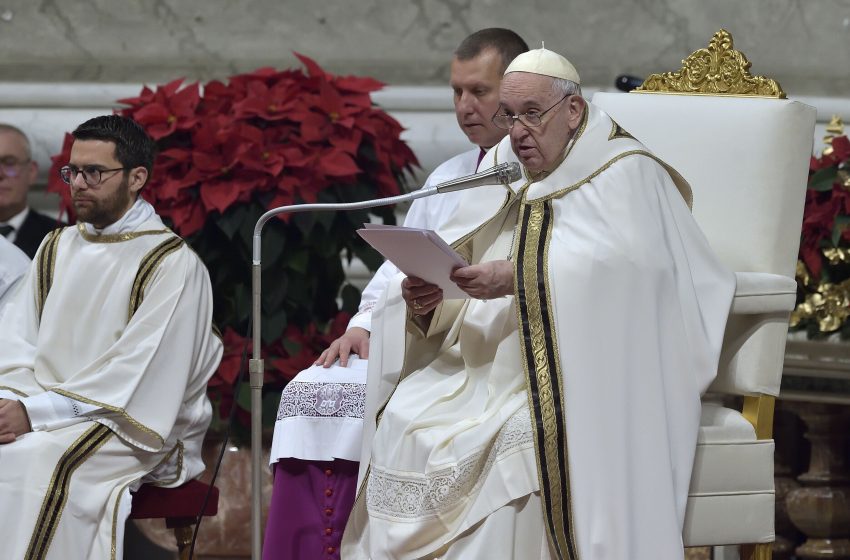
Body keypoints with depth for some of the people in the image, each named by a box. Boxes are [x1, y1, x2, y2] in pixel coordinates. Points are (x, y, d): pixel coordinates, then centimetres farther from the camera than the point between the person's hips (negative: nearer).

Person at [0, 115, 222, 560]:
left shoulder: (172, 264, -5)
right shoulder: (57, 250, 18)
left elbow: (134, 377, -13)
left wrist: (36, 412, -19)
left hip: (130, 430, -6)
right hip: (38, 413, 6)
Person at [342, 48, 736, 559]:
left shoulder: (626, 174, -1)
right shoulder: (502, 174, 17)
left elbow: (623, 268, -19)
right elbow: (453, 265, 14)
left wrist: (517, 279, -27)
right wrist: (425, 299, -11)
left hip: (576, 375, -6)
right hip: (487, 365, 6)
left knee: (514, 440, -33)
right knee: (404, 422, -20)